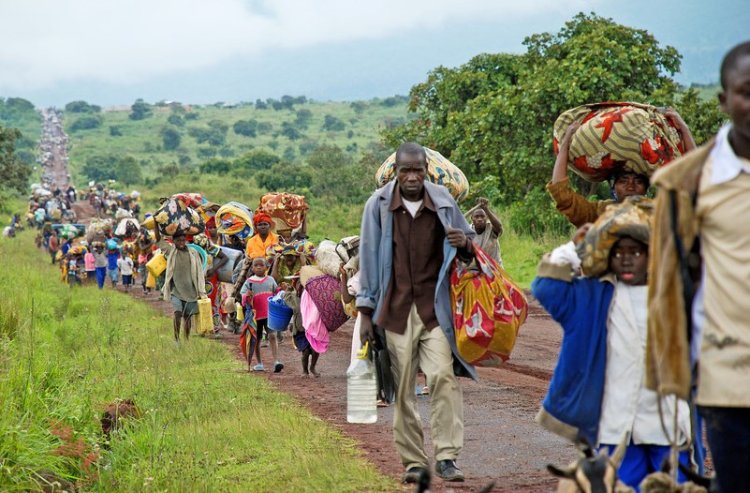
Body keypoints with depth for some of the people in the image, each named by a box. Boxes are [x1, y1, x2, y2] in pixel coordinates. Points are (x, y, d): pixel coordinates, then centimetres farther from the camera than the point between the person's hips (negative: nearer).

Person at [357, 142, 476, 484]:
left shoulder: (443, 202, 2)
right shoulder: (379, 205, 0)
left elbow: (470, 242, 15)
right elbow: (368, 259, 4)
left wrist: (464, 243, -11)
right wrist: (366, 312, 3)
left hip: (435, 307, 0)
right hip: (396, 309, 0)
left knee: (443, 375, -15)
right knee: (403, 389, 2)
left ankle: (446, 456, -11)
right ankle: (413, 461, 10)